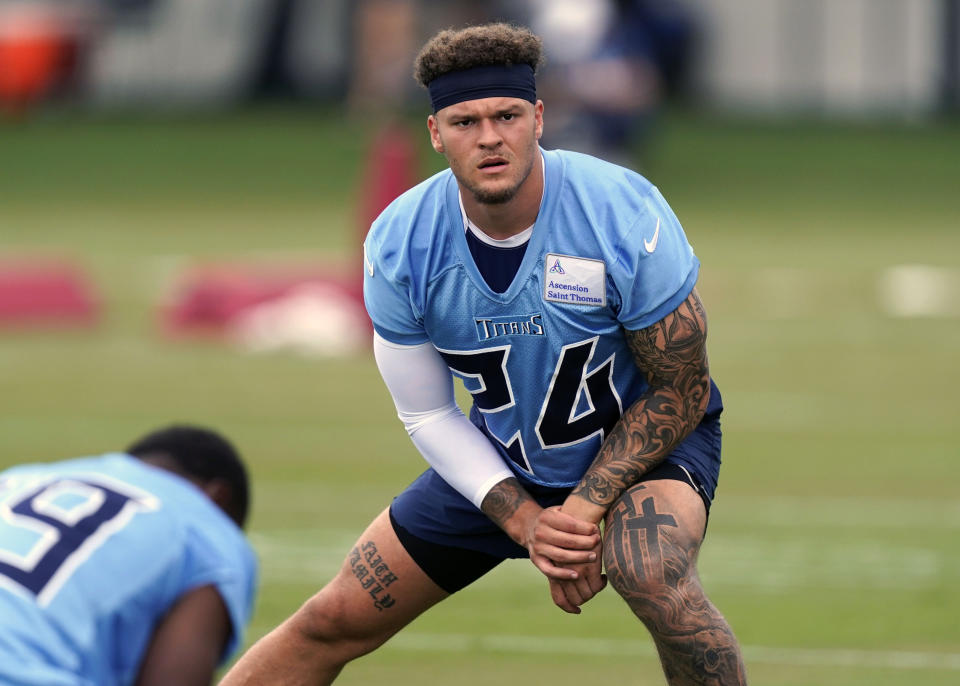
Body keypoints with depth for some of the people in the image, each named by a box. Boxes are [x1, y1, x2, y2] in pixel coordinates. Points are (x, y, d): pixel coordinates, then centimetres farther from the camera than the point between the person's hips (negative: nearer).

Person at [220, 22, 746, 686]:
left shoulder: (627, 218, -29)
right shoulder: (398, 245, -18)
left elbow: (680, 390, -17)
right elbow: (429, 416, -6)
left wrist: (586, 509, -26)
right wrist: (525, 521, -19)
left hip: (645, 437, -3)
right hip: (499, 459, 4)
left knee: (653, 578, -36)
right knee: (333, 623, 2)